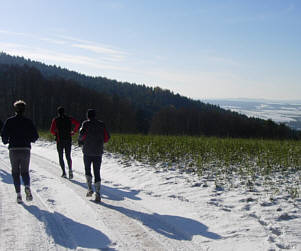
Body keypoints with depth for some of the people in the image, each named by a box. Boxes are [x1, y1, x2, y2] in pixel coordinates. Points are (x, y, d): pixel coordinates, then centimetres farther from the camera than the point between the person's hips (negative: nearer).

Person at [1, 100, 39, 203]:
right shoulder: (28, 121, 2)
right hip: (25, 149, 1)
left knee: (15, 172, 10)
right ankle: (27, 187, -16)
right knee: (25, 171, 13)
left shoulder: (9, 121, 0)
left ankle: (18, 194, 1)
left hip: (13, 149, -1)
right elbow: (35, 136, -1)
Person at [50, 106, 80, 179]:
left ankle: (64, 172, 2)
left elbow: (52, 130, -9)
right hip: (68, 140, 2)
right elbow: (77, 123, -6)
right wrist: (74, 132, 4)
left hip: (60, 140, -2)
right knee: (68, 156, 9)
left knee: (61, 157, 10)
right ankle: (70, 169, -15)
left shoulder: (55, 120, -2)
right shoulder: (69, 119, 4)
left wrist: (56, 134, 11)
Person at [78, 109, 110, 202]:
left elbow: (82, 135, -15)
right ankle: (97, 194, -4)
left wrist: (80, 141, 5)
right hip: (98, 152, 2)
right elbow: (107, 137, 3)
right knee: (97, 172, 3)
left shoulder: (86, 124, -3)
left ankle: (90, 189, 4)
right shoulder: (101, 124, 5)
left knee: (87, 170, 17)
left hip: (87, 151, -2)